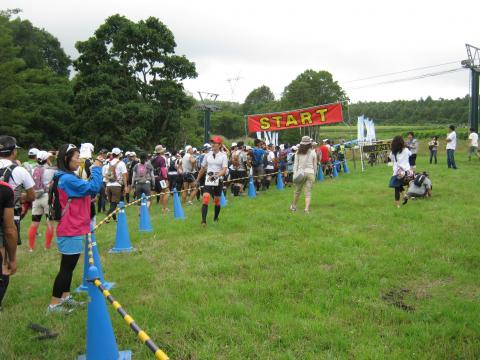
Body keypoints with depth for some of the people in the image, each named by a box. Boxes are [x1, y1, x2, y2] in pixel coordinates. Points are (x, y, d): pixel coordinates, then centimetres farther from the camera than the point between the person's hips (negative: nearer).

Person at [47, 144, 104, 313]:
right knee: (66, 267, -3)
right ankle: (53, 304, 6)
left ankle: (65, 297, 30)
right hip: (71, 232, -10)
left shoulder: (69, 178, 12)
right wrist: (96, 168, -15)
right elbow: (93, 187, -26)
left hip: (74, 230, 10)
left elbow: (89, 189, 13)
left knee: (69, 266, 19)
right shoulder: (67, 179, -21)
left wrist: (96, 168, 2)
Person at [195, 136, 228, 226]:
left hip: (218, 181, -1)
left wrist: (217, 175, -30)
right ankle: (203, 220, -17)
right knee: (205, 199, -15)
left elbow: (224, 170, -13)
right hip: (208, 180, 1)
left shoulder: (223, 156, -3)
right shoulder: (208, 155, 5)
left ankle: (216, 218, 33)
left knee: (217, 200, 12)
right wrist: (197, 179, 21)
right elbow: (203, 168, 16)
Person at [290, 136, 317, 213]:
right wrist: (314, 175, 15)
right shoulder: (313, 152, 1)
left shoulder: (298, 152, 0)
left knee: (297, 191, 15)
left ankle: (293, 206, 31)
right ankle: (307, 209, -8)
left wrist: (295, 173, 1)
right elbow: (315, 165, 7)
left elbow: (295, 164, -1)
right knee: (308, 192, 1)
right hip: (310, 173, 0)